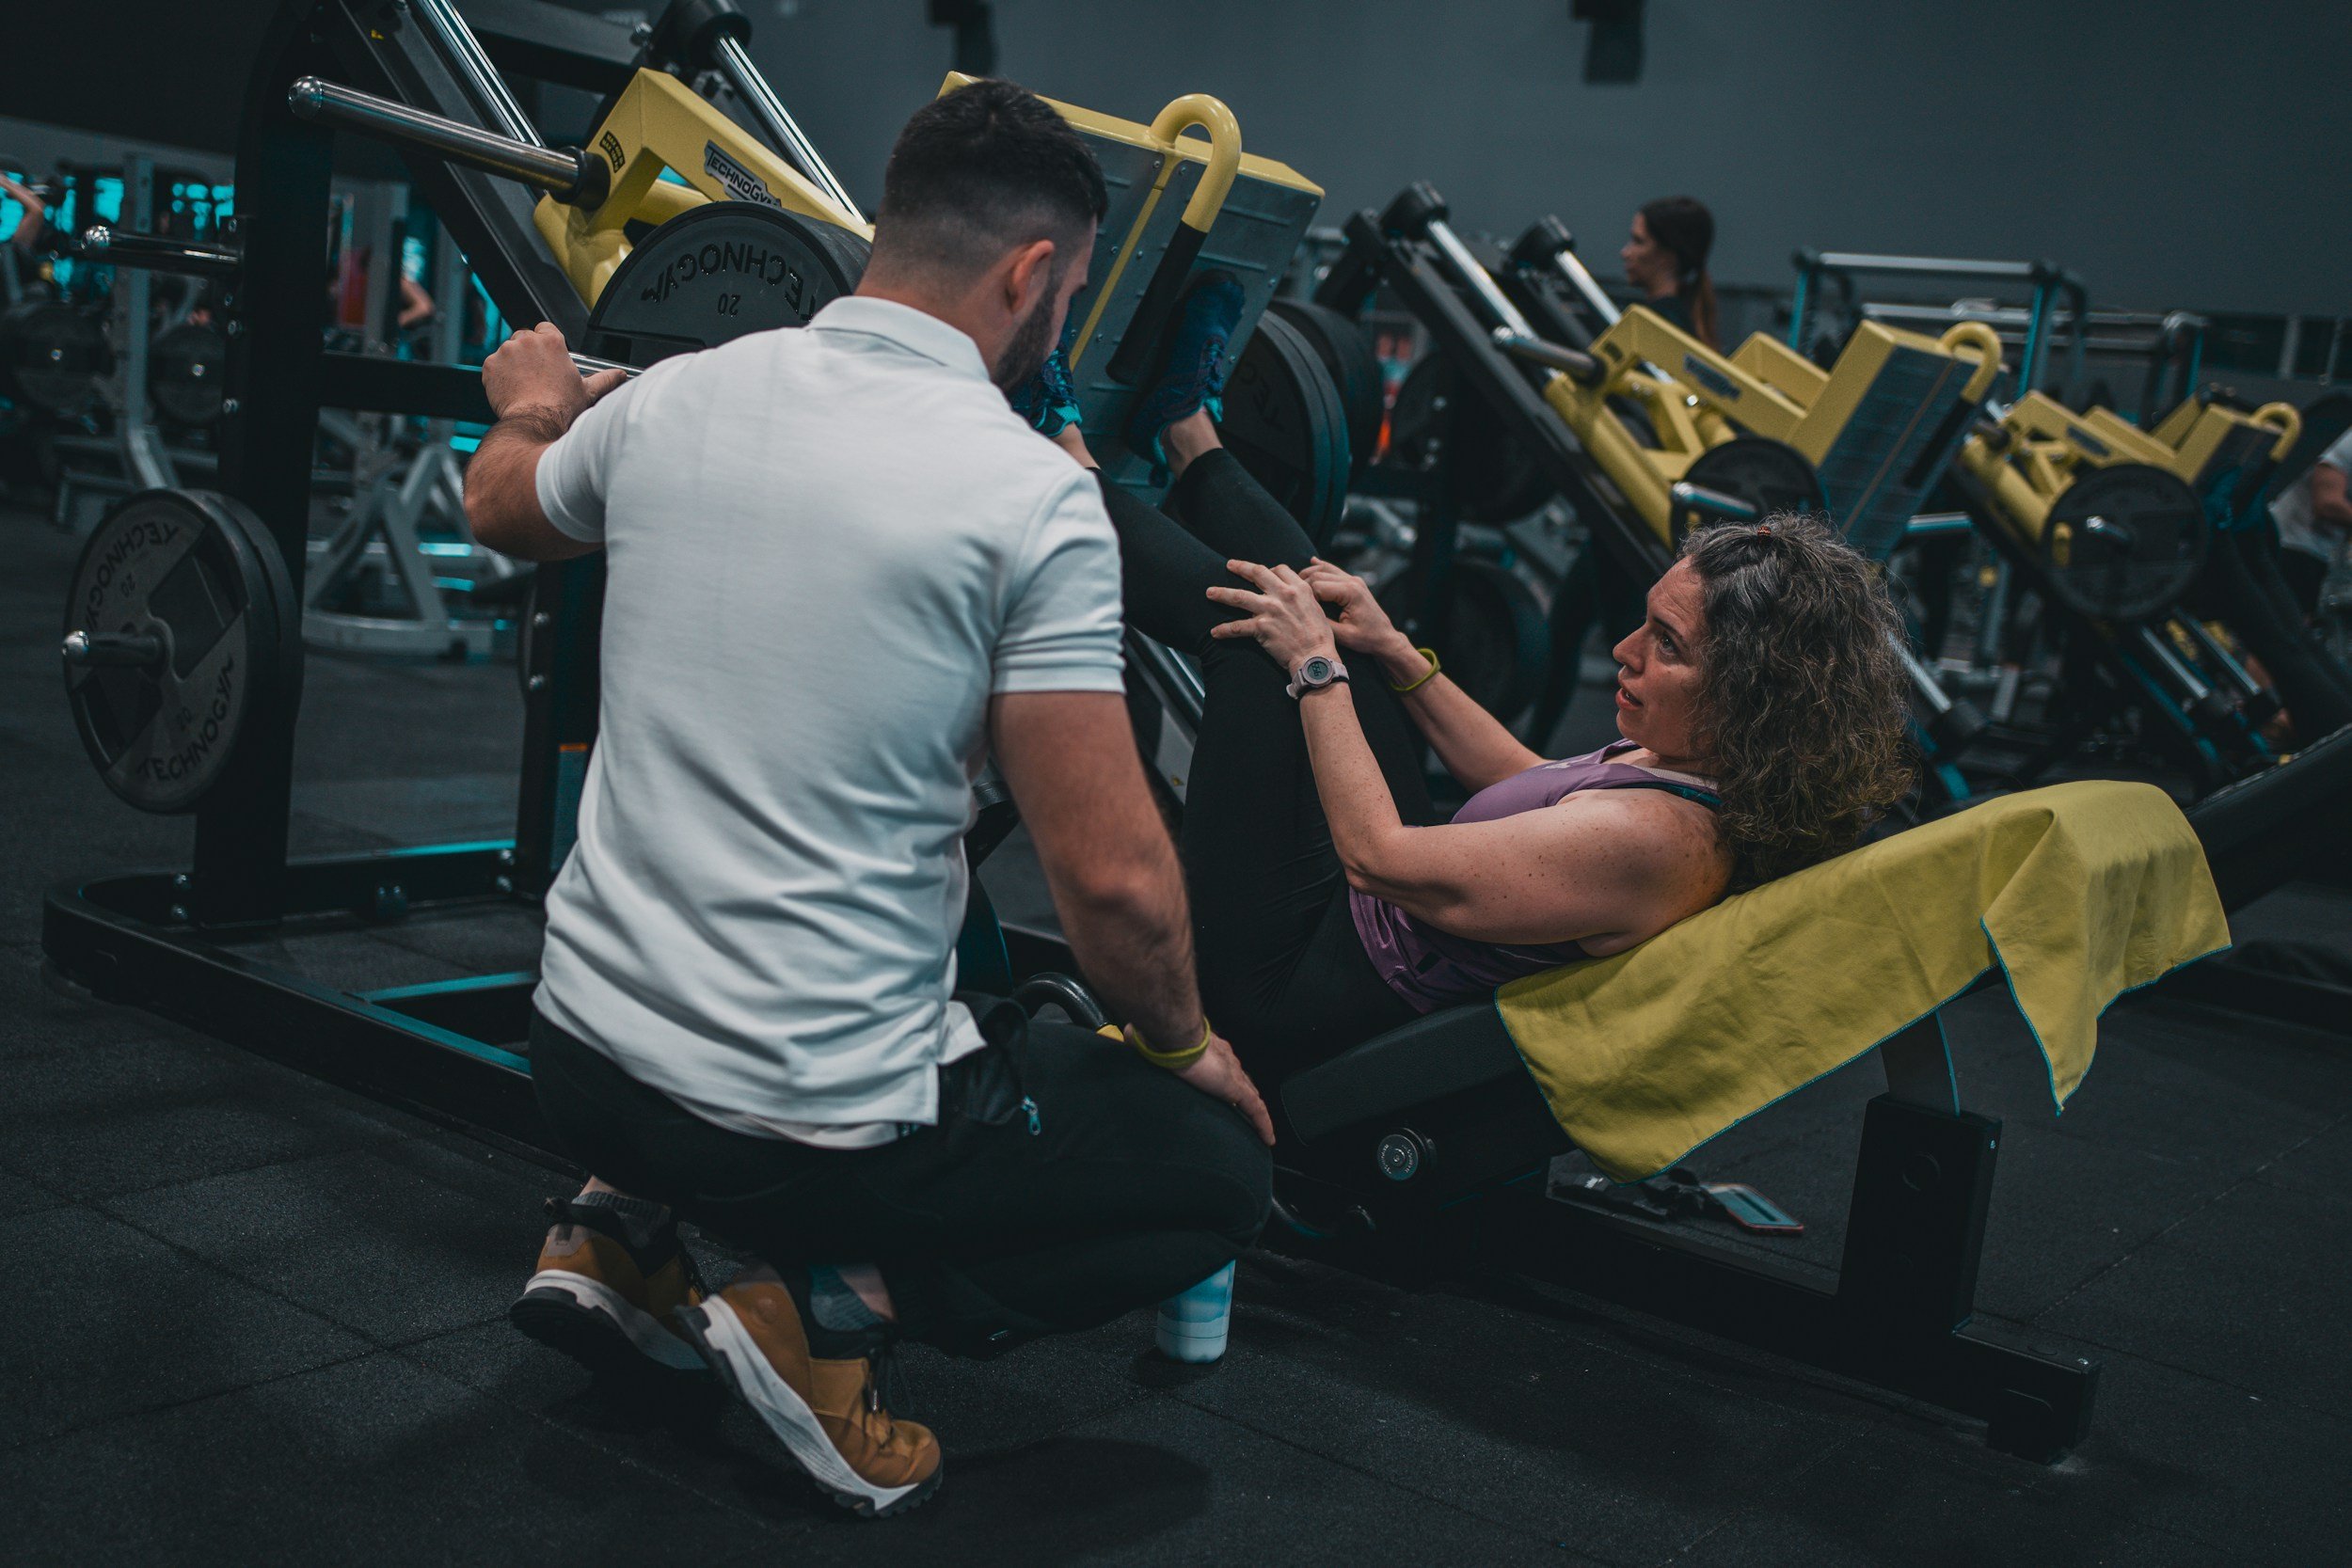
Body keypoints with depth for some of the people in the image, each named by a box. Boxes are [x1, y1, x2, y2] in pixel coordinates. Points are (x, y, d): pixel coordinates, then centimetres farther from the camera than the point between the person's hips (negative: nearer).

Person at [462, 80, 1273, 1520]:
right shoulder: (1032, 495, -16)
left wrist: (530, 408, 48)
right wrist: (1186, 1045, 4)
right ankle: (846, 1300, -2)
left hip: (582, 1058, 7)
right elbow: (1113, 878, -16)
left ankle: (625, 1228, 19)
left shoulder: (673, 399, 1)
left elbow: (503, 509, 25)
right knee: (1218, 1168, 15)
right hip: (816, 1116, -6)